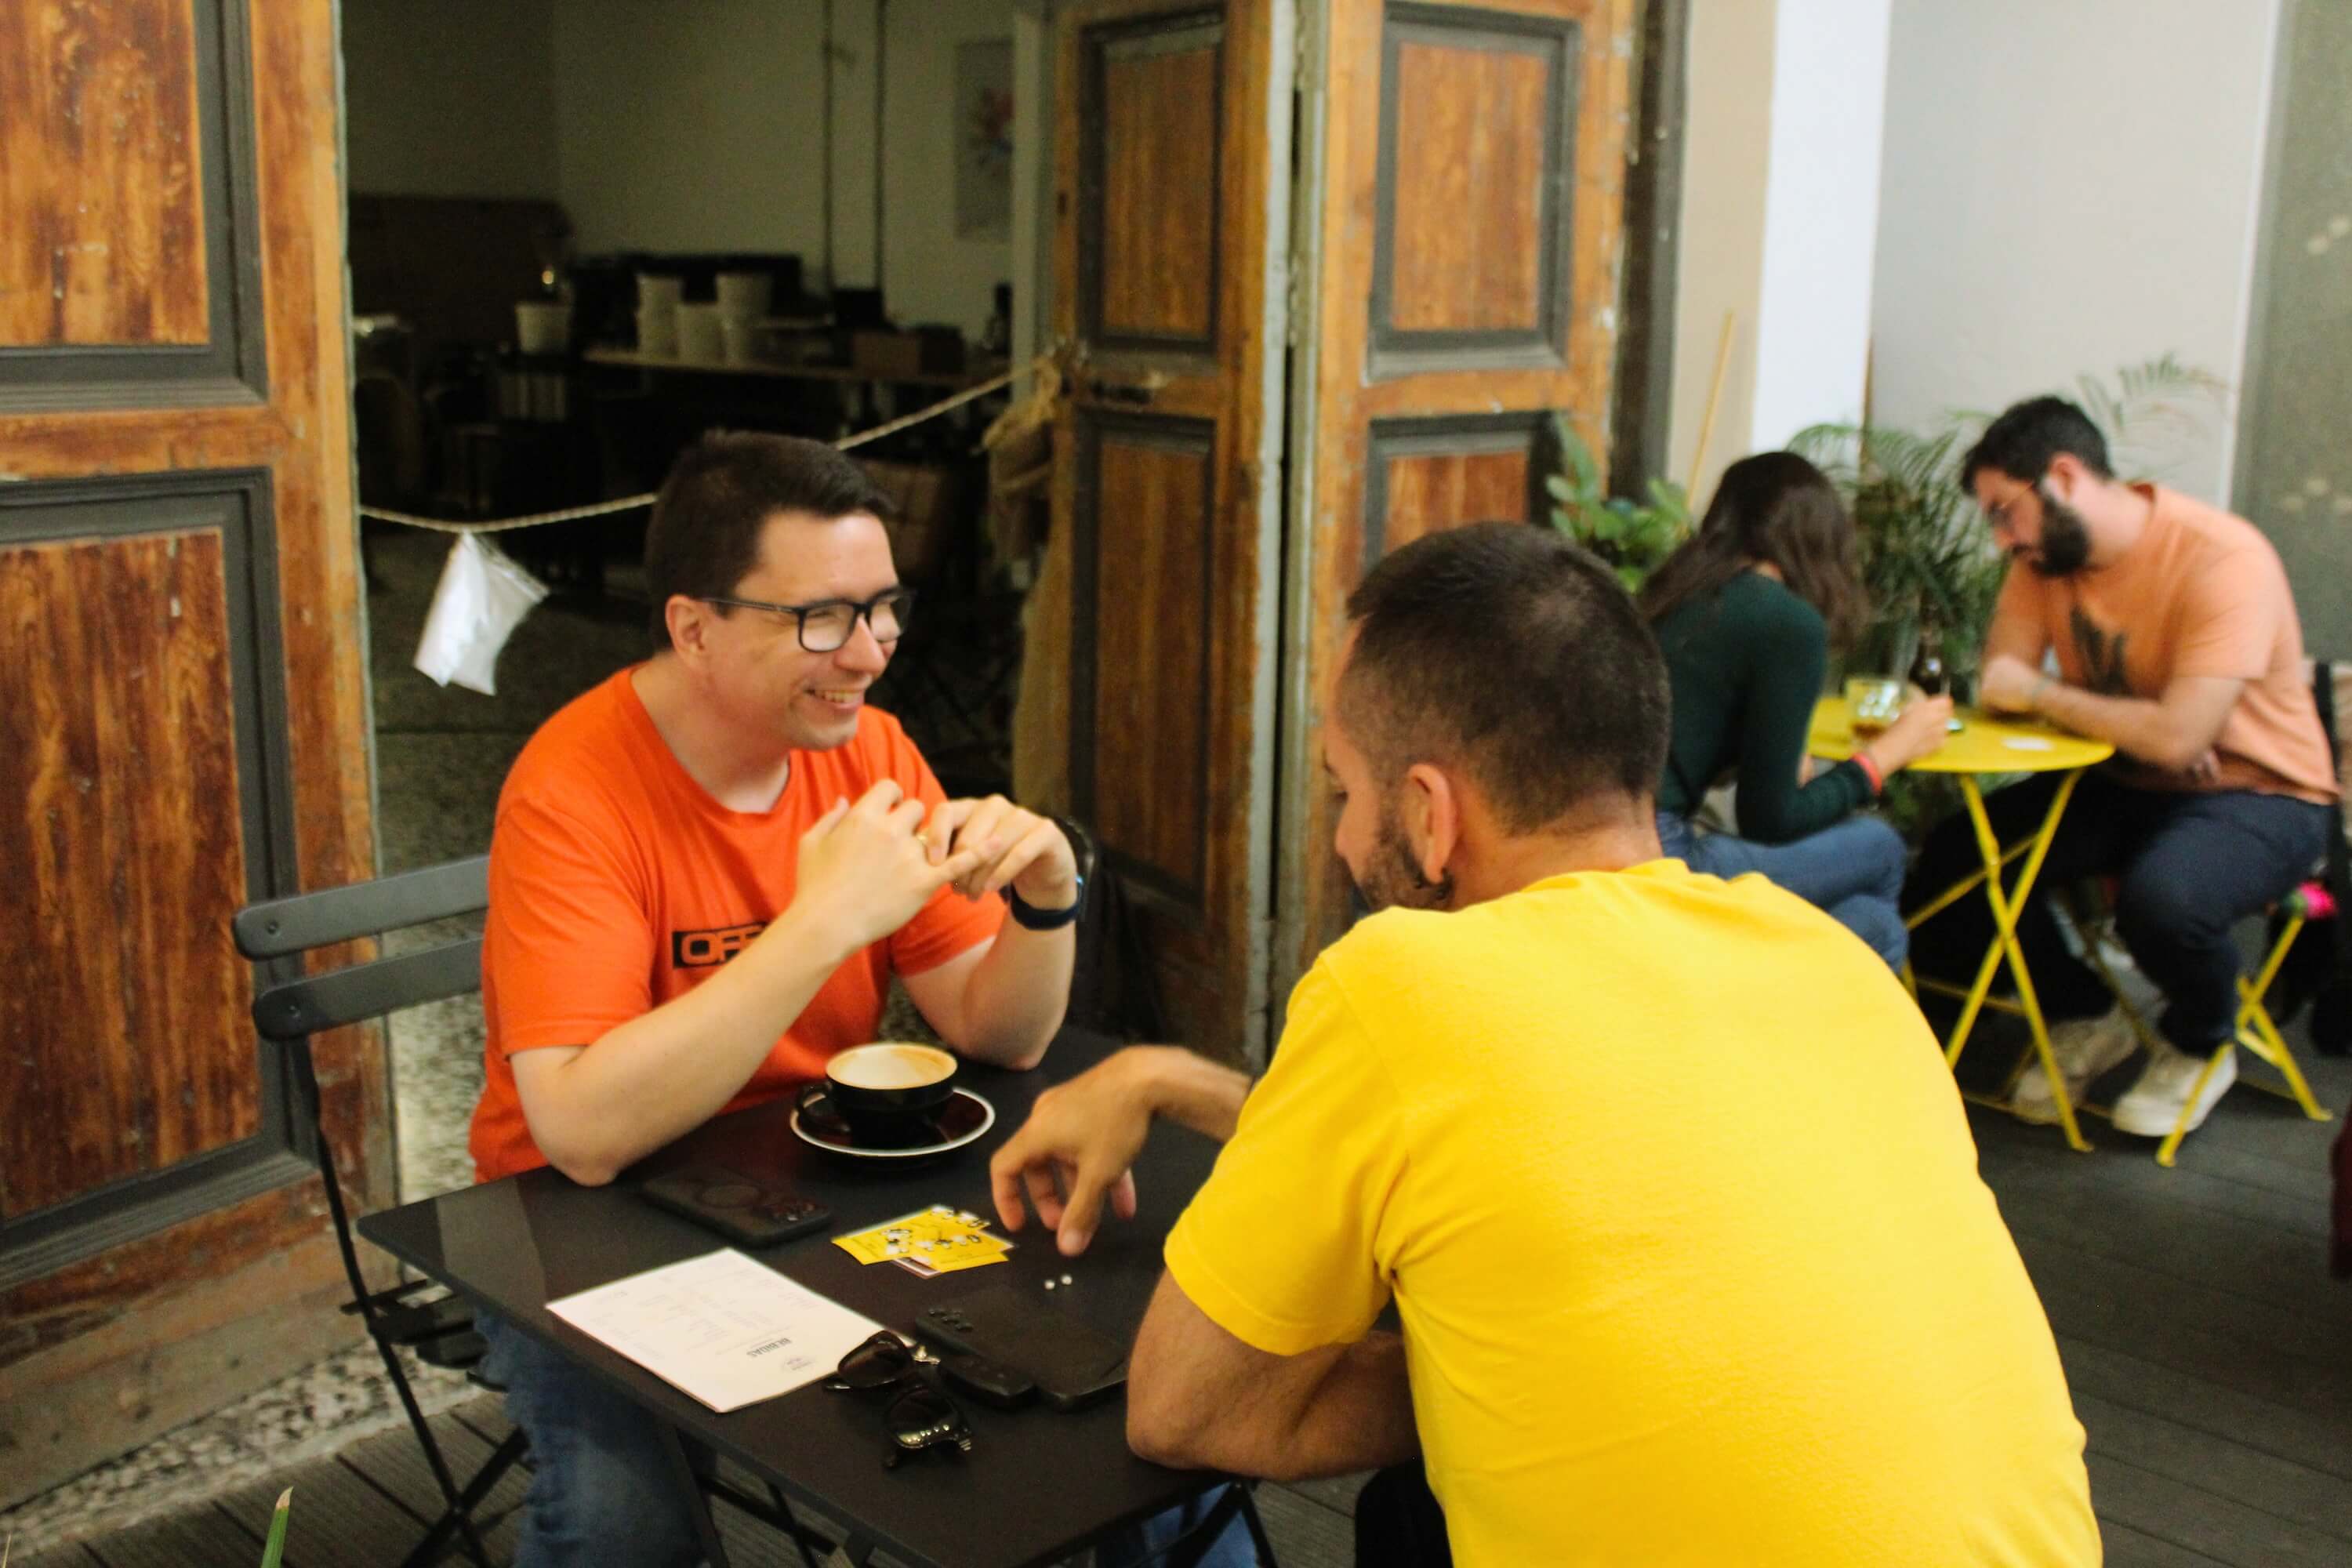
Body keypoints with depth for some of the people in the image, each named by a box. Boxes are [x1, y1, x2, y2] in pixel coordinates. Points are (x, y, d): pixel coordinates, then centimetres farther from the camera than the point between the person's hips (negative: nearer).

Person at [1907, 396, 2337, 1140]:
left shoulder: (2223, 560, -25)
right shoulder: (2043, 554, -4)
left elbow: (2175, 735, -32)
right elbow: (2000, 685, -11)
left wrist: (2039, 694, -19)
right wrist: (2142, 725, -24)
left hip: (2259, 795, -6)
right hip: (2123, 782, 6)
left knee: (2161, 898, -37)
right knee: (1953, 866, -13)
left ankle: (2199, 1046, 0)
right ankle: (2084, 1020, 13)